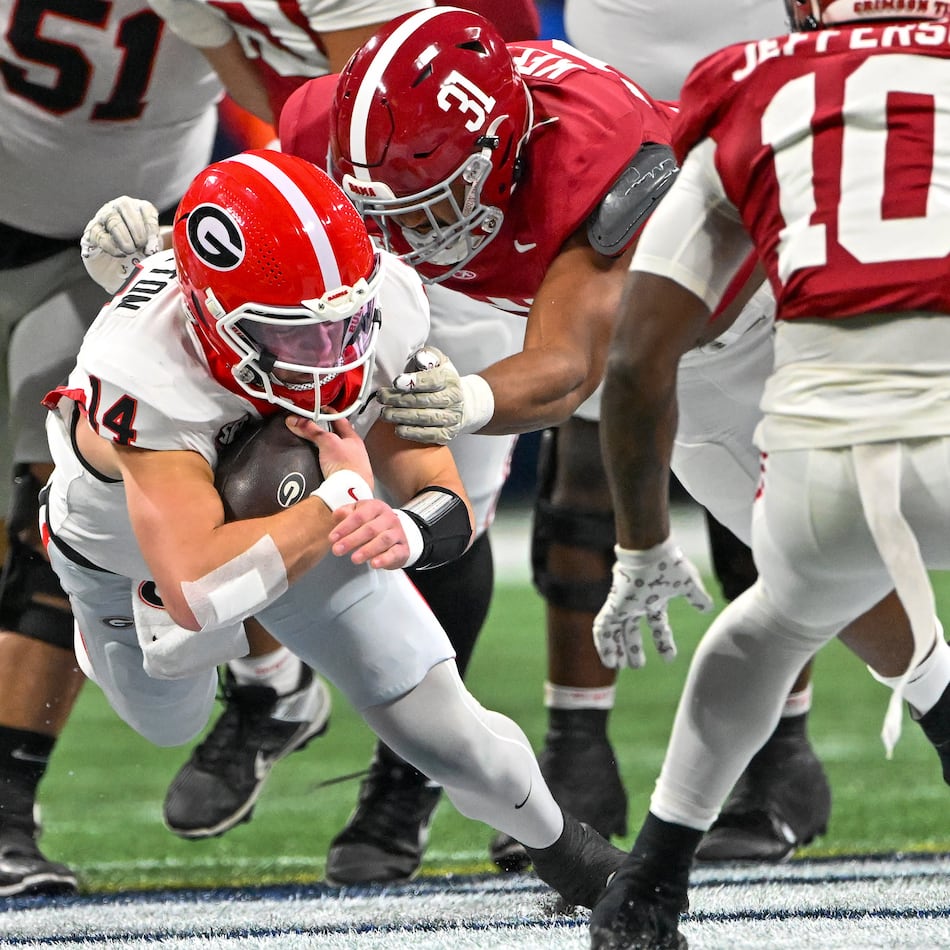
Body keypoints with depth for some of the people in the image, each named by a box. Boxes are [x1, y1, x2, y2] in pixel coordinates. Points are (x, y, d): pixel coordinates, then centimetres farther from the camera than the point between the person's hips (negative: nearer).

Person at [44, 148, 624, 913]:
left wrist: (402, 530, -51)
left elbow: (451, 511, -27)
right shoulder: (144, 380, -49)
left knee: (444, 730, -3)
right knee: (173, 724, 25)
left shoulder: (382, 309, -34)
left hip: (311, 523, 2)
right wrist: (344, 498, -50)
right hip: (131, 551, -2)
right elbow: (195, 592, -57)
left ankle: (564, 849, 28)